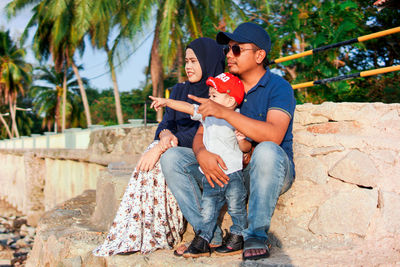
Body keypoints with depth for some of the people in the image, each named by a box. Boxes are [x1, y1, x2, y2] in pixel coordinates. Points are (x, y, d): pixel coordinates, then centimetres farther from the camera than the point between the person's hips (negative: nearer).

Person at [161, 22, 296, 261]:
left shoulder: (278, 87, -8)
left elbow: (273, 135, -27)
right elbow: (201, 134, 3)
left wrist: (223, 112, -32)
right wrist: (202, 153, -22)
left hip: (272, 173, -5)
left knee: (267, 151, -39)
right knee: (171, 158, -11)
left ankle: (256, 235, -25)